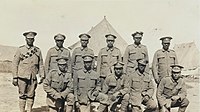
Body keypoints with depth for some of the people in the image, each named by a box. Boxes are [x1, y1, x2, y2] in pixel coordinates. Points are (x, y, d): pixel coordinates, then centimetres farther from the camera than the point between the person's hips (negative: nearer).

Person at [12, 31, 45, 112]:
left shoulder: (38, 50, 9)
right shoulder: (20, 49, 2)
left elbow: (41, 64, 11)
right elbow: (15, 64, 1)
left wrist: (42, 76, 3)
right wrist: (15, 77, -4)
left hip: (33, 78, 2)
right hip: (22, 77, -2)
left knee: (31, 96, 5)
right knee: (22, 95, 3)